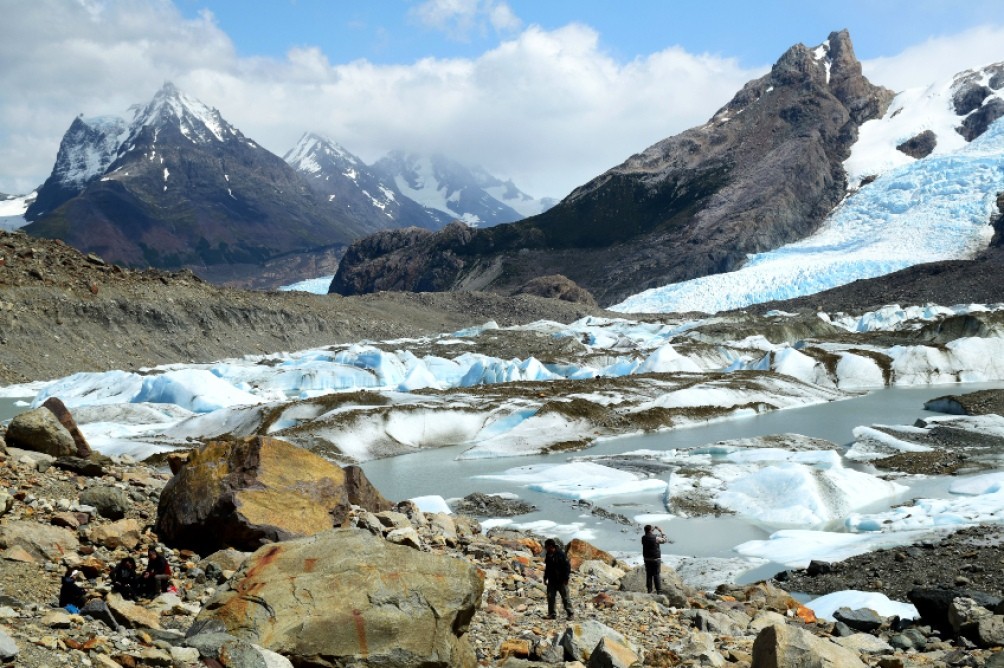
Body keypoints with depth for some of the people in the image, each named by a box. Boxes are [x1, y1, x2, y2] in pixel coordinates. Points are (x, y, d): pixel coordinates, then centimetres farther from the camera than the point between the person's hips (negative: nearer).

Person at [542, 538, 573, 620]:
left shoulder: (561, 554, -13)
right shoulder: (548, 555, 9)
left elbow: (567, 566, -13)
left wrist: (566, 578, -16)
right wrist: (545, 578, 17)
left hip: (561, 581, -7)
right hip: (552, 581, 7)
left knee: (565, 598, -2)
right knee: (550, 597, 4)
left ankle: (570, 614, 4)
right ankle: (551, 614, 10)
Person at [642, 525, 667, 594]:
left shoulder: (643, 538, -5)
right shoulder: (656, 538, -18)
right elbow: (664, 540, -1)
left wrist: (652, 530, 17)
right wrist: (661, 532, 8)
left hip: (647, 559, 4)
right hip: (656, 559, -4)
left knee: (648, 574, 13)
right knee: (656, 575, 2)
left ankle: (649, 590, 17)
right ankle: (659, 591, 4)